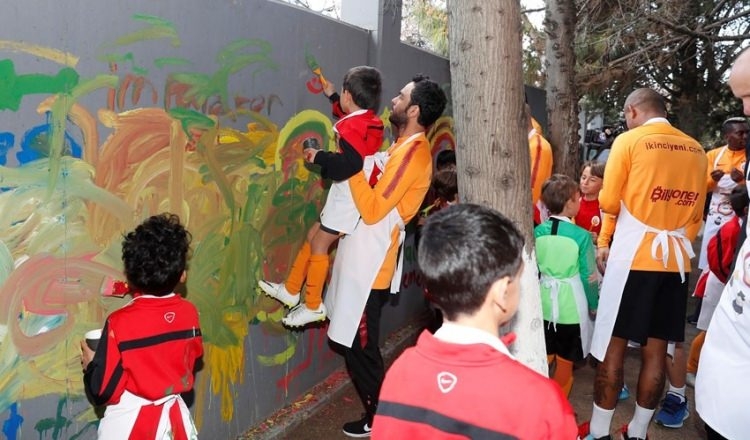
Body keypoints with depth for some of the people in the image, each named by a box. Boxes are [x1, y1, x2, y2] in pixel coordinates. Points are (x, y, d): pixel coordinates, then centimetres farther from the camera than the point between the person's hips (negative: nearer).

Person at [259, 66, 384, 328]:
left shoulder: (353, 127, -20)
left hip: (349, 195, -10)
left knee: (318, 244, -2)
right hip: (347, 194, 10)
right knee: (312, 237, 15)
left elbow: (350, 164, -33)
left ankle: (313, 306, 7)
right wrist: (332, 97, 44)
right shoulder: (368, 121, 10)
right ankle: (291, 290, 25)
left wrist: (319, 157, -21)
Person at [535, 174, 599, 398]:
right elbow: (589, 276, -9)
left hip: (544, 303, 4)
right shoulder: (581, 235, -16)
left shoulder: (537, 232, -4)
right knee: (564, 361, 12)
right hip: (571, 306, -4)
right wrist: (594, 305, 6)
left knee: (545, 358, 18)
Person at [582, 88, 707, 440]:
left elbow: (609, 203, -4)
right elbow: (696, 214, 14)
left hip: (633, 258, -5)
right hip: (676, 260, 5)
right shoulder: (696, 150, 10)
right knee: (656, 349, 10)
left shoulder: (629, 141, -5)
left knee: (613, 346, 3)